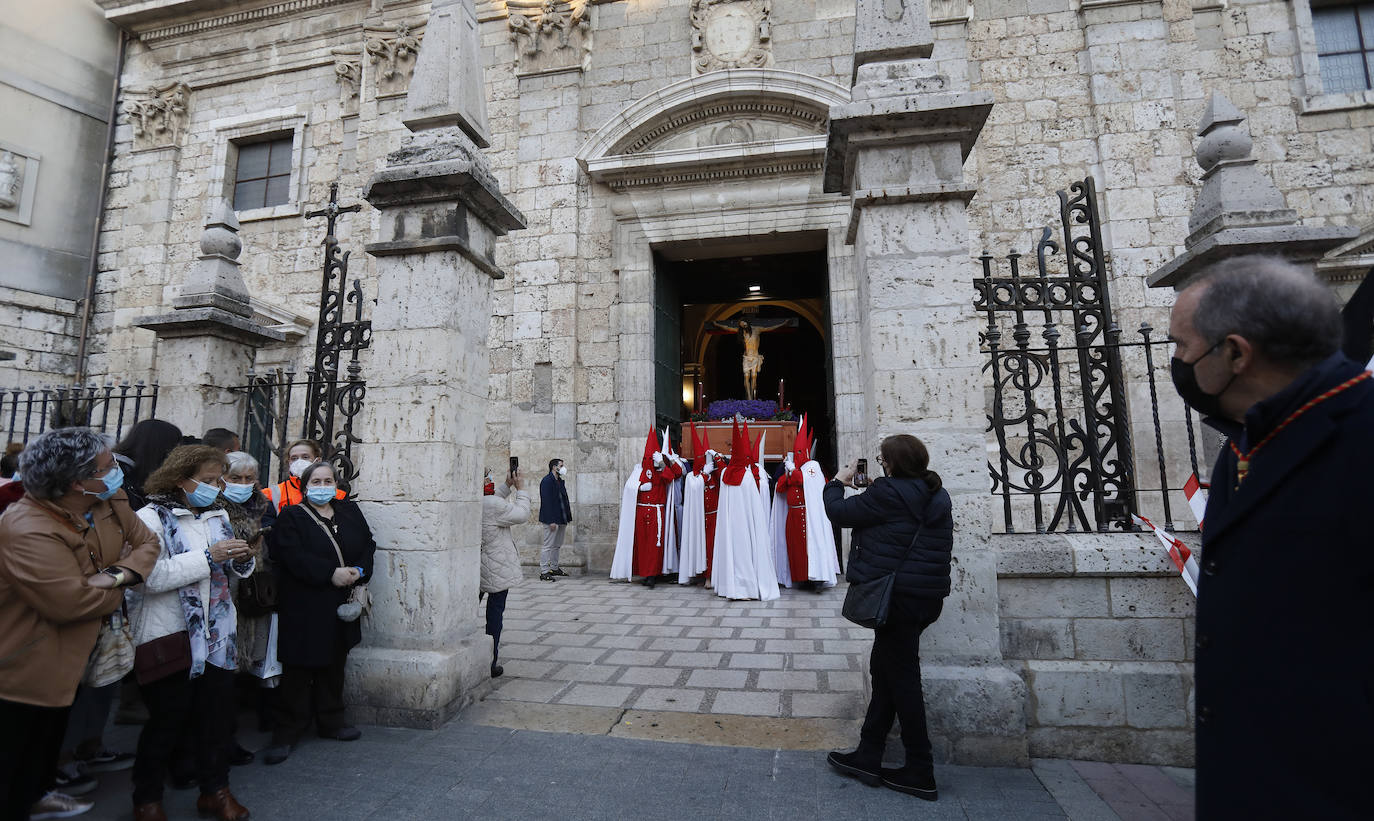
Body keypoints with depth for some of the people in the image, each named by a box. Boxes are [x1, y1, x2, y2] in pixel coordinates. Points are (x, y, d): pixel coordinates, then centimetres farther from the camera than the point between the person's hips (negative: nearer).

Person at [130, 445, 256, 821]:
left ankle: (215, 790, 27)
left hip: (218, 633, 5)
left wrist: (242, 558, -4)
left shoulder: (219, 514, 10)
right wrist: (209, 556, -22)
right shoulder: (152, 517, -9)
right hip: (171, 635, -5)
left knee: (218, 712, 11)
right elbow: (151, 577, -21)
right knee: (167, 719, 6)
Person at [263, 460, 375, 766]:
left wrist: (359, 571, -12)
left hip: (341, 606, 5)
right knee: (298, 671, 2)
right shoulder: (291, 517, -4)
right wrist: (331, 573, -23)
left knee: (334, 667, 16)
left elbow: (367, 545, 7)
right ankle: (286, 732, 18)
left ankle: (331, 721, 31)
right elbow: (292, 556, -17)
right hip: (304, 608, -4)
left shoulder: (350, 511, 9)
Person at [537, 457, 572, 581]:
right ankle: (544, 571, 3)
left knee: (557, 545, 17)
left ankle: (554, 568, 28)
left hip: (561, 519, 9)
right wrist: (551, 521, -22)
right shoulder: (547, 481, -13)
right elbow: (547, 501, -18)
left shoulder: (560, 481, 15)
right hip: (551, 520, -9)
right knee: (548, 546, -3)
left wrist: (567, 518, 10)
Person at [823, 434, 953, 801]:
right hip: (927, 595, 9)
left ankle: (921, 773, 16)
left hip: (899, 597, -9)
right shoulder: (935, 494, 9)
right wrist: (867, 488, 13)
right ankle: (868, 756, 27)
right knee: (884, 670, 17)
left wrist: (837, 483, 6)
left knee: (902, 677, 3)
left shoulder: (889, 492, -19)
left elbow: (839, 513, -12)